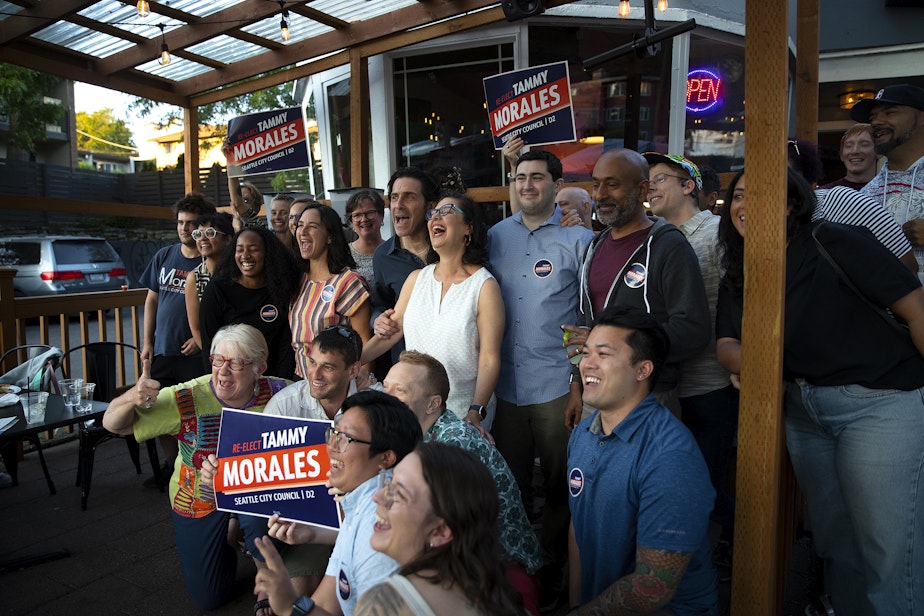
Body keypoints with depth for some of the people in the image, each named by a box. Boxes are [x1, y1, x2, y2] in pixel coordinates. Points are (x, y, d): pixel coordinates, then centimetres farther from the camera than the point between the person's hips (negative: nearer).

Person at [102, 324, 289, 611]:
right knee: (209, 598, 7)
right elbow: (113, 424, -18)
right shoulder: (186, 401, -24)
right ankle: (227, 541, 37)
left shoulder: (275, 393, -20)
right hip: (200, 502, 0)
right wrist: (131, 398, -39)